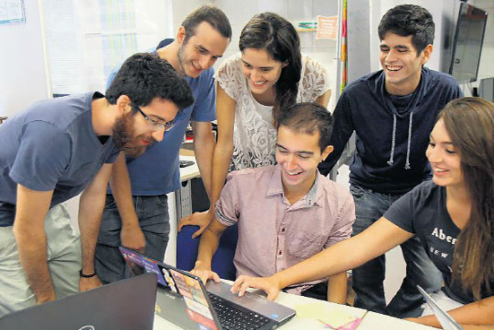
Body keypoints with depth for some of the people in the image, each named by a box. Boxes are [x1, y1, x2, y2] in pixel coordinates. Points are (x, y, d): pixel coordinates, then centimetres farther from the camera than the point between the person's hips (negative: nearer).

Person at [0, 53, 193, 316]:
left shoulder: (118, 127, -12)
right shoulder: (55, 132, -37)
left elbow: (93, 197, -1)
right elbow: (27, 228, -27)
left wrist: (88, 273, 6)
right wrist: (46, 297, -12)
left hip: (45, 209, 7)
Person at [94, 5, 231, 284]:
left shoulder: (204, 77, -3)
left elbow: (204, 139, 4)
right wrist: (130, 224, -15)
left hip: (156, 199, 4)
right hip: (113, 197, -4)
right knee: (110, 286, 1)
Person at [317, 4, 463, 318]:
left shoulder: (446, 91, -14)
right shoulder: (356, 94, -15)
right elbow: (330, 152, -5)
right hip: (368, 193, 0)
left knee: (430, 281, -1)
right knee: (365, 277, 4)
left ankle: (393, 321, 28)